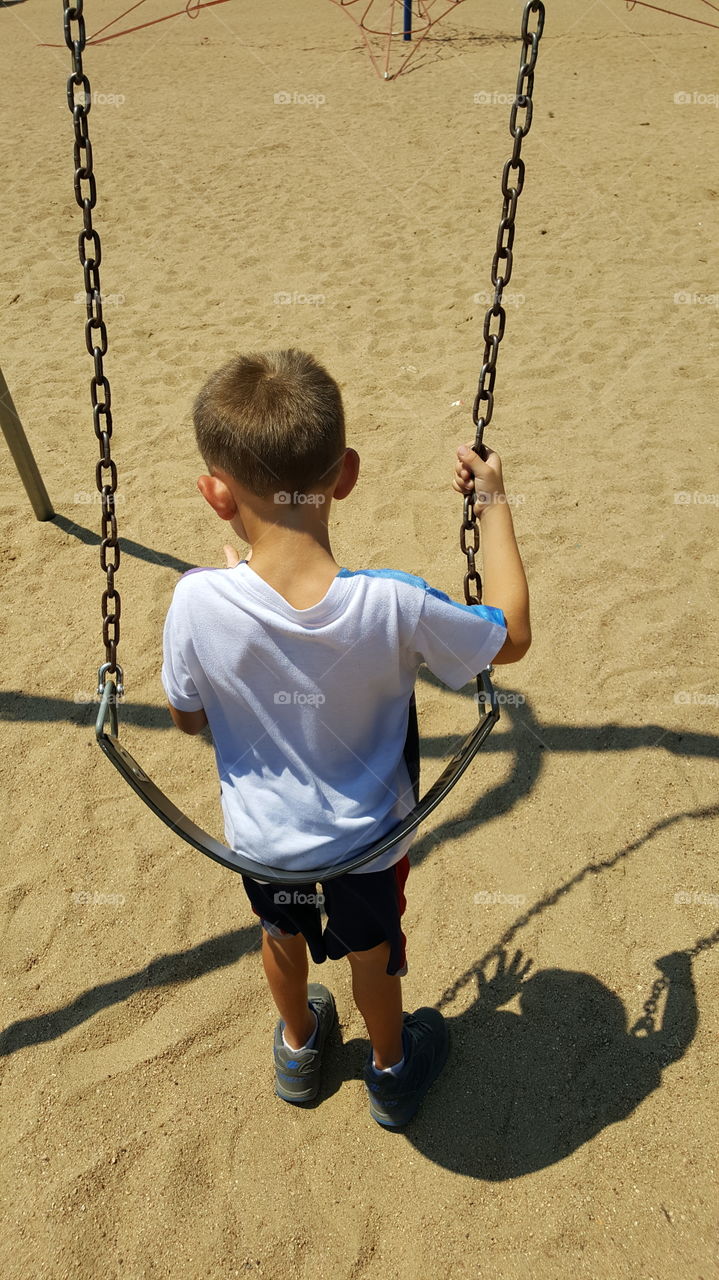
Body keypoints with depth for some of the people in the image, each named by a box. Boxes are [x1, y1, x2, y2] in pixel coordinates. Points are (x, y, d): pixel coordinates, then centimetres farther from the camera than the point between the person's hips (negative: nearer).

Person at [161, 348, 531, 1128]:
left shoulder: (198, 603, -31)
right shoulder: (394, 606, -34)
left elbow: (188, 718, -11)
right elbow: (512, 636, -15)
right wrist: (493, 504, -8)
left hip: (261, 837, 1)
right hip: (367, 838, -1)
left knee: (281, 936, 34)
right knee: (371, 953, 29)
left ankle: (299, 1048, 63)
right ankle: (391, 1072, 58)